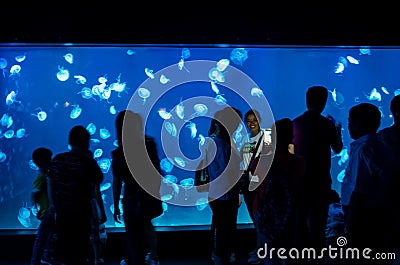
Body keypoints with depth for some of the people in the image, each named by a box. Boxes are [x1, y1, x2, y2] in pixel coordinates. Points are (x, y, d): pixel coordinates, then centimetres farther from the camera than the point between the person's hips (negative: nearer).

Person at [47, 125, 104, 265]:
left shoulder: (57, 159, 2)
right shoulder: (87, 162, -14)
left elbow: (50, 181, 7)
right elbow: (98, 180, -3)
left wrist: (52, 203, 15)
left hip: (61, 210, 5)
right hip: (81, 211, -5)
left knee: (63, 240, 17)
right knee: (79, 245, 5)